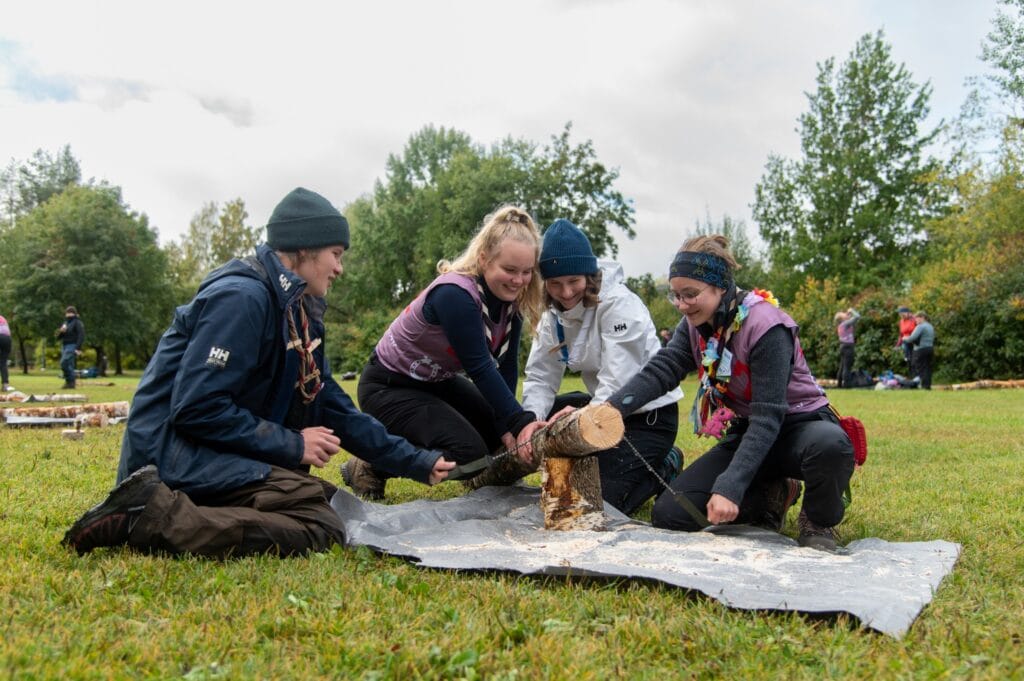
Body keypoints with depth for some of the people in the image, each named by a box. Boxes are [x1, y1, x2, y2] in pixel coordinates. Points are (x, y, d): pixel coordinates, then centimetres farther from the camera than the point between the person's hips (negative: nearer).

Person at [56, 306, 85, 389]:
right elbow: (58, 337, 21)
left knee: (64, 363, -20)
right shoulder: (65, 323, 20)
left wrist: (78, 349, -22)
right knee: (68, 365, 5)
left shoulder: (77, 323, -4)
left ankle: (70, 381, -15)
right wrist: (61, 331, -2)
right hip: (64, 346, 8)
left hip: (72, 346, -8)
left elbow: (81, 336, -14)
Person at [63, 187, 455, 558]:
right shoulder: (242, 297, -16)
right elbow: (196, 408, -22)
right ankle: (155, 515, -23)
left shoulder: (298, 311, 14)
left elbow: (334, 407, 14)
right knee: (319, 525, -25)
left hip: (218, 453, 11)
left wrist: (418, 463, 12)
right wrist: (293, 444, -15)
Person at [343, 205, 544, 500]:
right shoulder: (454, 295, -32)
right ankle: (372, 467, -5)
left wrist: (507, 424, -16)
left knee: (507, 440, 5)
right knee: (469, 454, -22)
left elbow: (506, 367, -8)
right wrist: (522, 422, -36)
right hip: (388, 387, -8)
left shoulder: (511, 297, -8)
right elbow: (479, 368, -33)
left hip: (438, 382, 9)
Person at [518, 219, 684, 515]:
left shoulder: (619, 304, -23)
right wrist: (532, 420, -26)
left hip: (649, 413, -8)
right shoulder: (555, 313, 0)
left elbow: (617, 384, -29)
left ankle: (665, 468, 10)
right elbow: (540, 377, -6)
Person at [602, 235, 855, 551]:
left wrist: (729, 487, -38)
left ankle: (819, 523, -8)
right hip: (746, 433, 6)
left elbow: (768, 416, -30)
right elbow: (659, 371, -15)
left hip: (797, 425, -6)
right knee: (668, 514, -10)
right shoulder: (695, 325, -3)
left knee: (830, 445, -43)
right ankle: (770, 497, 12)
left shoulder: (765, 326, -25)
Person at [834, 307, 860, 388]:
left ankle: (840, 383, 16)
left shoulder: (840, 325, 12)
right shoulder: (846, 323, -12)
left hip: (842, 346, 9)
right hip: (848, 346, -9)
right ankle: (845, 384, -12)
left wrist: (849, 313, 17)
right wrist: (852, 310, 0)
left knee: (842, 366, 13)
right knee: (847, 367, -9)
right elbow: (857, 316, -16)